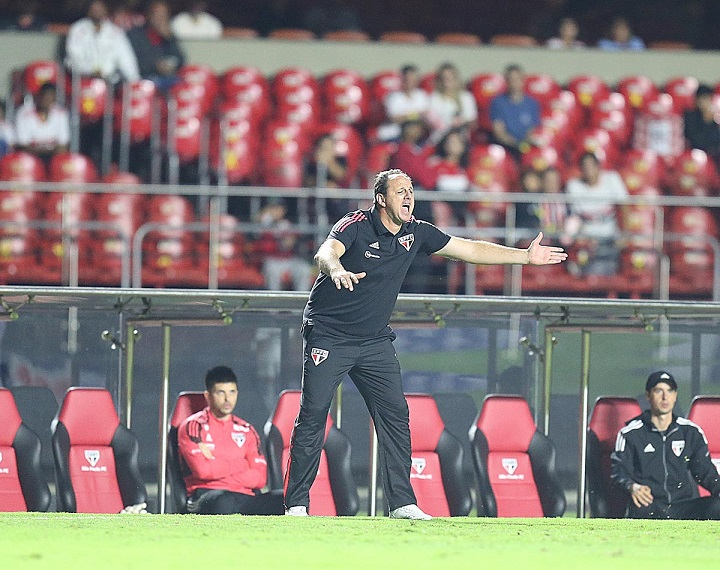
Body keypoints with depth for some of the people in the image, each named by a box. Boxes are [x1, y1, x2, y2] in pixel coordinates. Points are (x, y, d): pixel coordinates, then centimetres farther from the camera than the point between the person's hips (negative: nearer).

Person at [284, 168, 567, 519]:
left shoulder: (415, 234, 3)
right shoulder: (356, 225, -15)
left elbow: (469, 250, 9)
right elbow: (325, 253, -35)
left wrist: (525, 256, 3)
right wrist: (335, 269, -59)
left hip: (375, 341, 6)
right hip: (328, 335, -6)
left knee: (395, 415, -3)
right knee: (312, 415, -7)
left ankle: (401, 503, 0)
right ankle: (296, 503, -1)